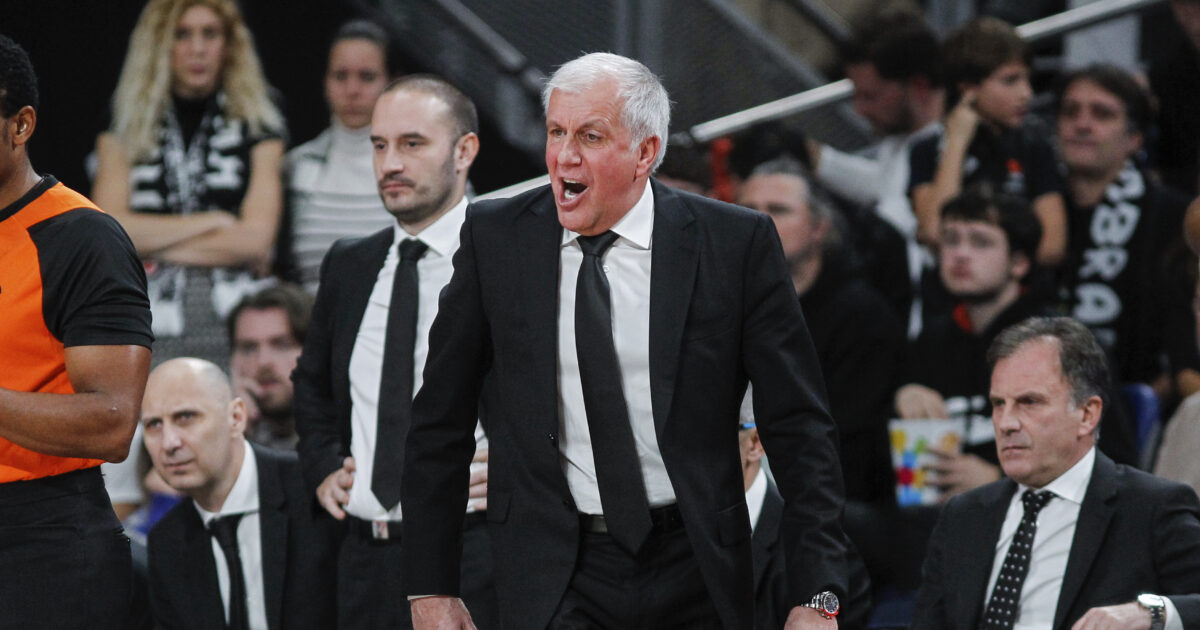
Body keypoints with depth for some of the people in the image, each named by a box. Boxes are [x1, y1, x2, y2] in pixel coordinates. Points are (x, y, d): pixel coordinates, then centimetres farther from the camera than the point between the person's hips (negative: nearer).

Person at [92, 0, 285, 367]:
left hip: (230, 322, -1)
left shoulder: (256, 130, 10)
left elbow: (255, 241, -1)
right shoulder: (125, 132, 13)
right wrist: (213, 221, -2)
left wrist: (154, 245, 0)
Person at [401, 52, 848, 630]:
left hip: (695, 578, 0)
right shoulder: (495, 237, 1)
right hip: (555, 576, 0)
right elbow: (440, 420, 8)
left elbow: (799, 428, -2)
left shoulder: (736, 244, -4)